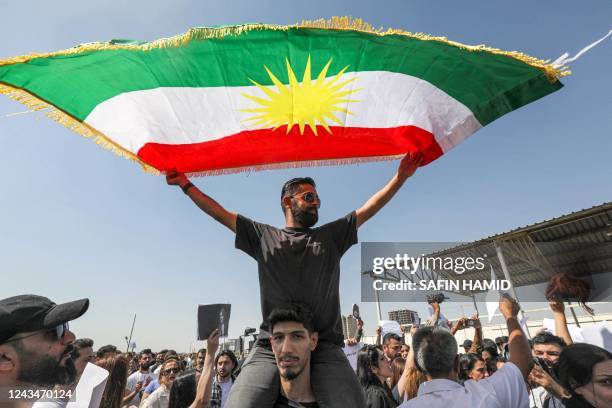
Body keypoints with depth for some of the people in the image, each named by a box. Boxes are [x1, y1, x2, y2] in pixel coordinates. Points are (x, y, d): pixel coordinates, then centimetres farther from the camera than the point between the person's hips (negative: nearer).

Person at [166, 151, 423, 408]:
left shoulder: (332, 235, 18)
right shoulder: (263, 237, 14)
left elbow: (369, 209, 16)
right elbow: (220, 213, 17)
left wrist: (400, 177, 12)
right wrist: (185, 183, 16)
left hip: (325, 347, 1)